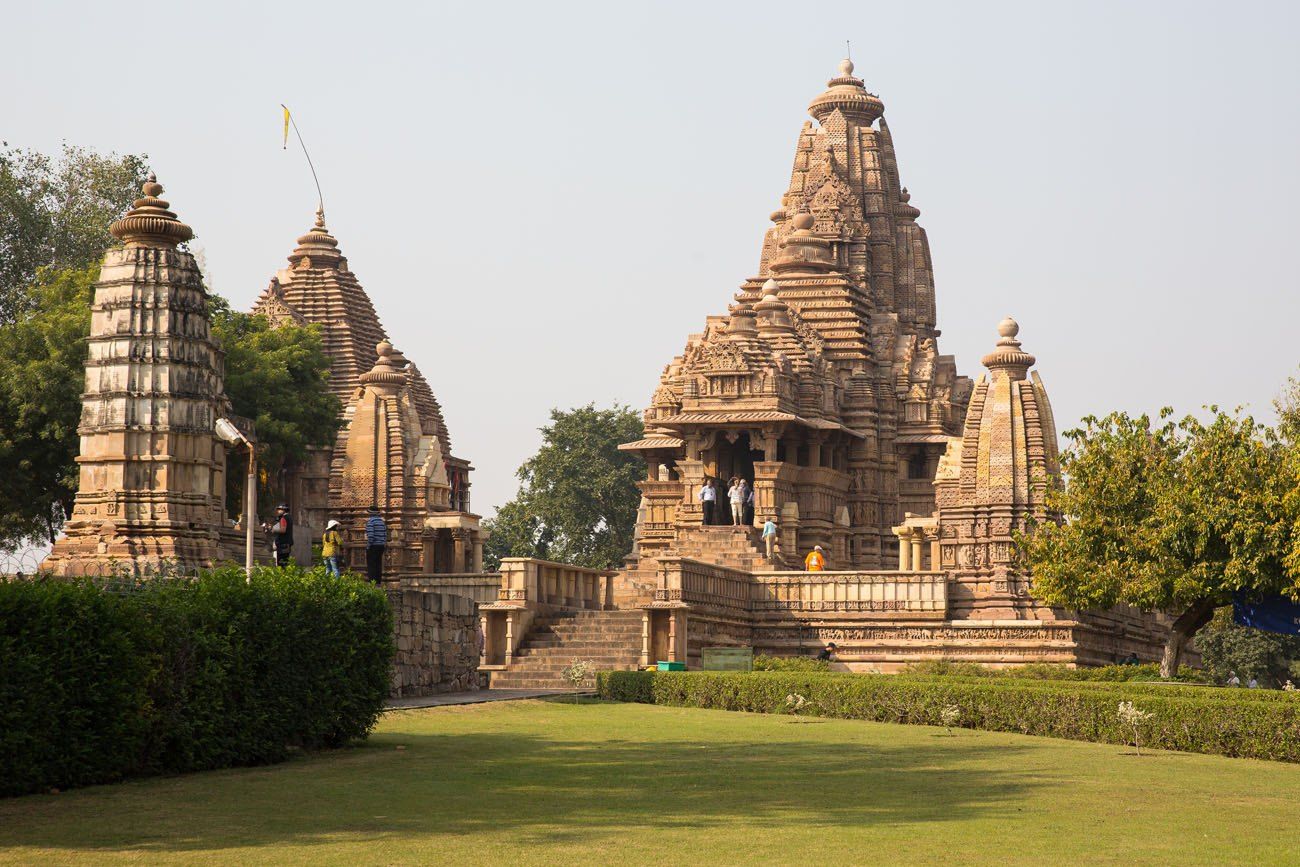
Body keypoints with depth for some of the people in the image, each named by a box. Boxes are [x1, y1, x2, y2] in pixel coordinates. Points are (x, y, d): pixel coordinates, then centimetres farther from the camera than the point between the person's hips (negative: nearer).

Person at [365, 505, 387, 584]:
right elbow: (385, 534, 11)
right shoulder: (382, 521, 11)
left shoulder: (370, 521, -12)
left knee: (371, 565, -3)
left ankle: (372, 581, -7)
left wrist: (368, 545, -13)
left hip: (373, 546, -7)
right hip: (381, 546, 7)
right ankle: (378, 581, 12)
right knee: (378, 565, 11)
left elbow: (370, 535, -20)